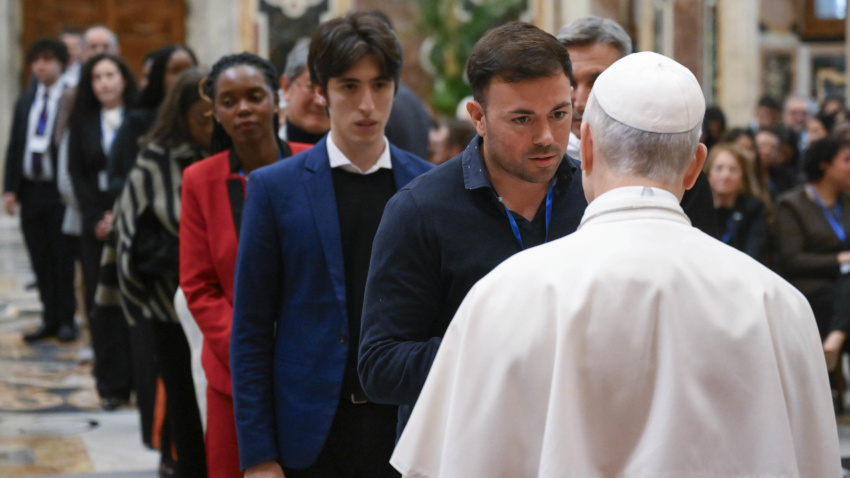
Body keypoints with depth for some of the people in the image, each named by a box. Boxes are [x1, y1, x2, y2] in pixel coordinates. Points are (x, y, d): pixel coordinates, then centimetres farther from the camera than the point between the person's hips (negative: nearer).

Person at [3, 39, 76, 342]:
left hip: (60, 192, -6)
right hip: (31, 190, 6)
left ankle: (66, 321, 11)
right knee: (41, 261, 9)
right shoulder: (25, 102, 13)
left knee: (63, 260, 2)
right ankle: (50, 320, 16)